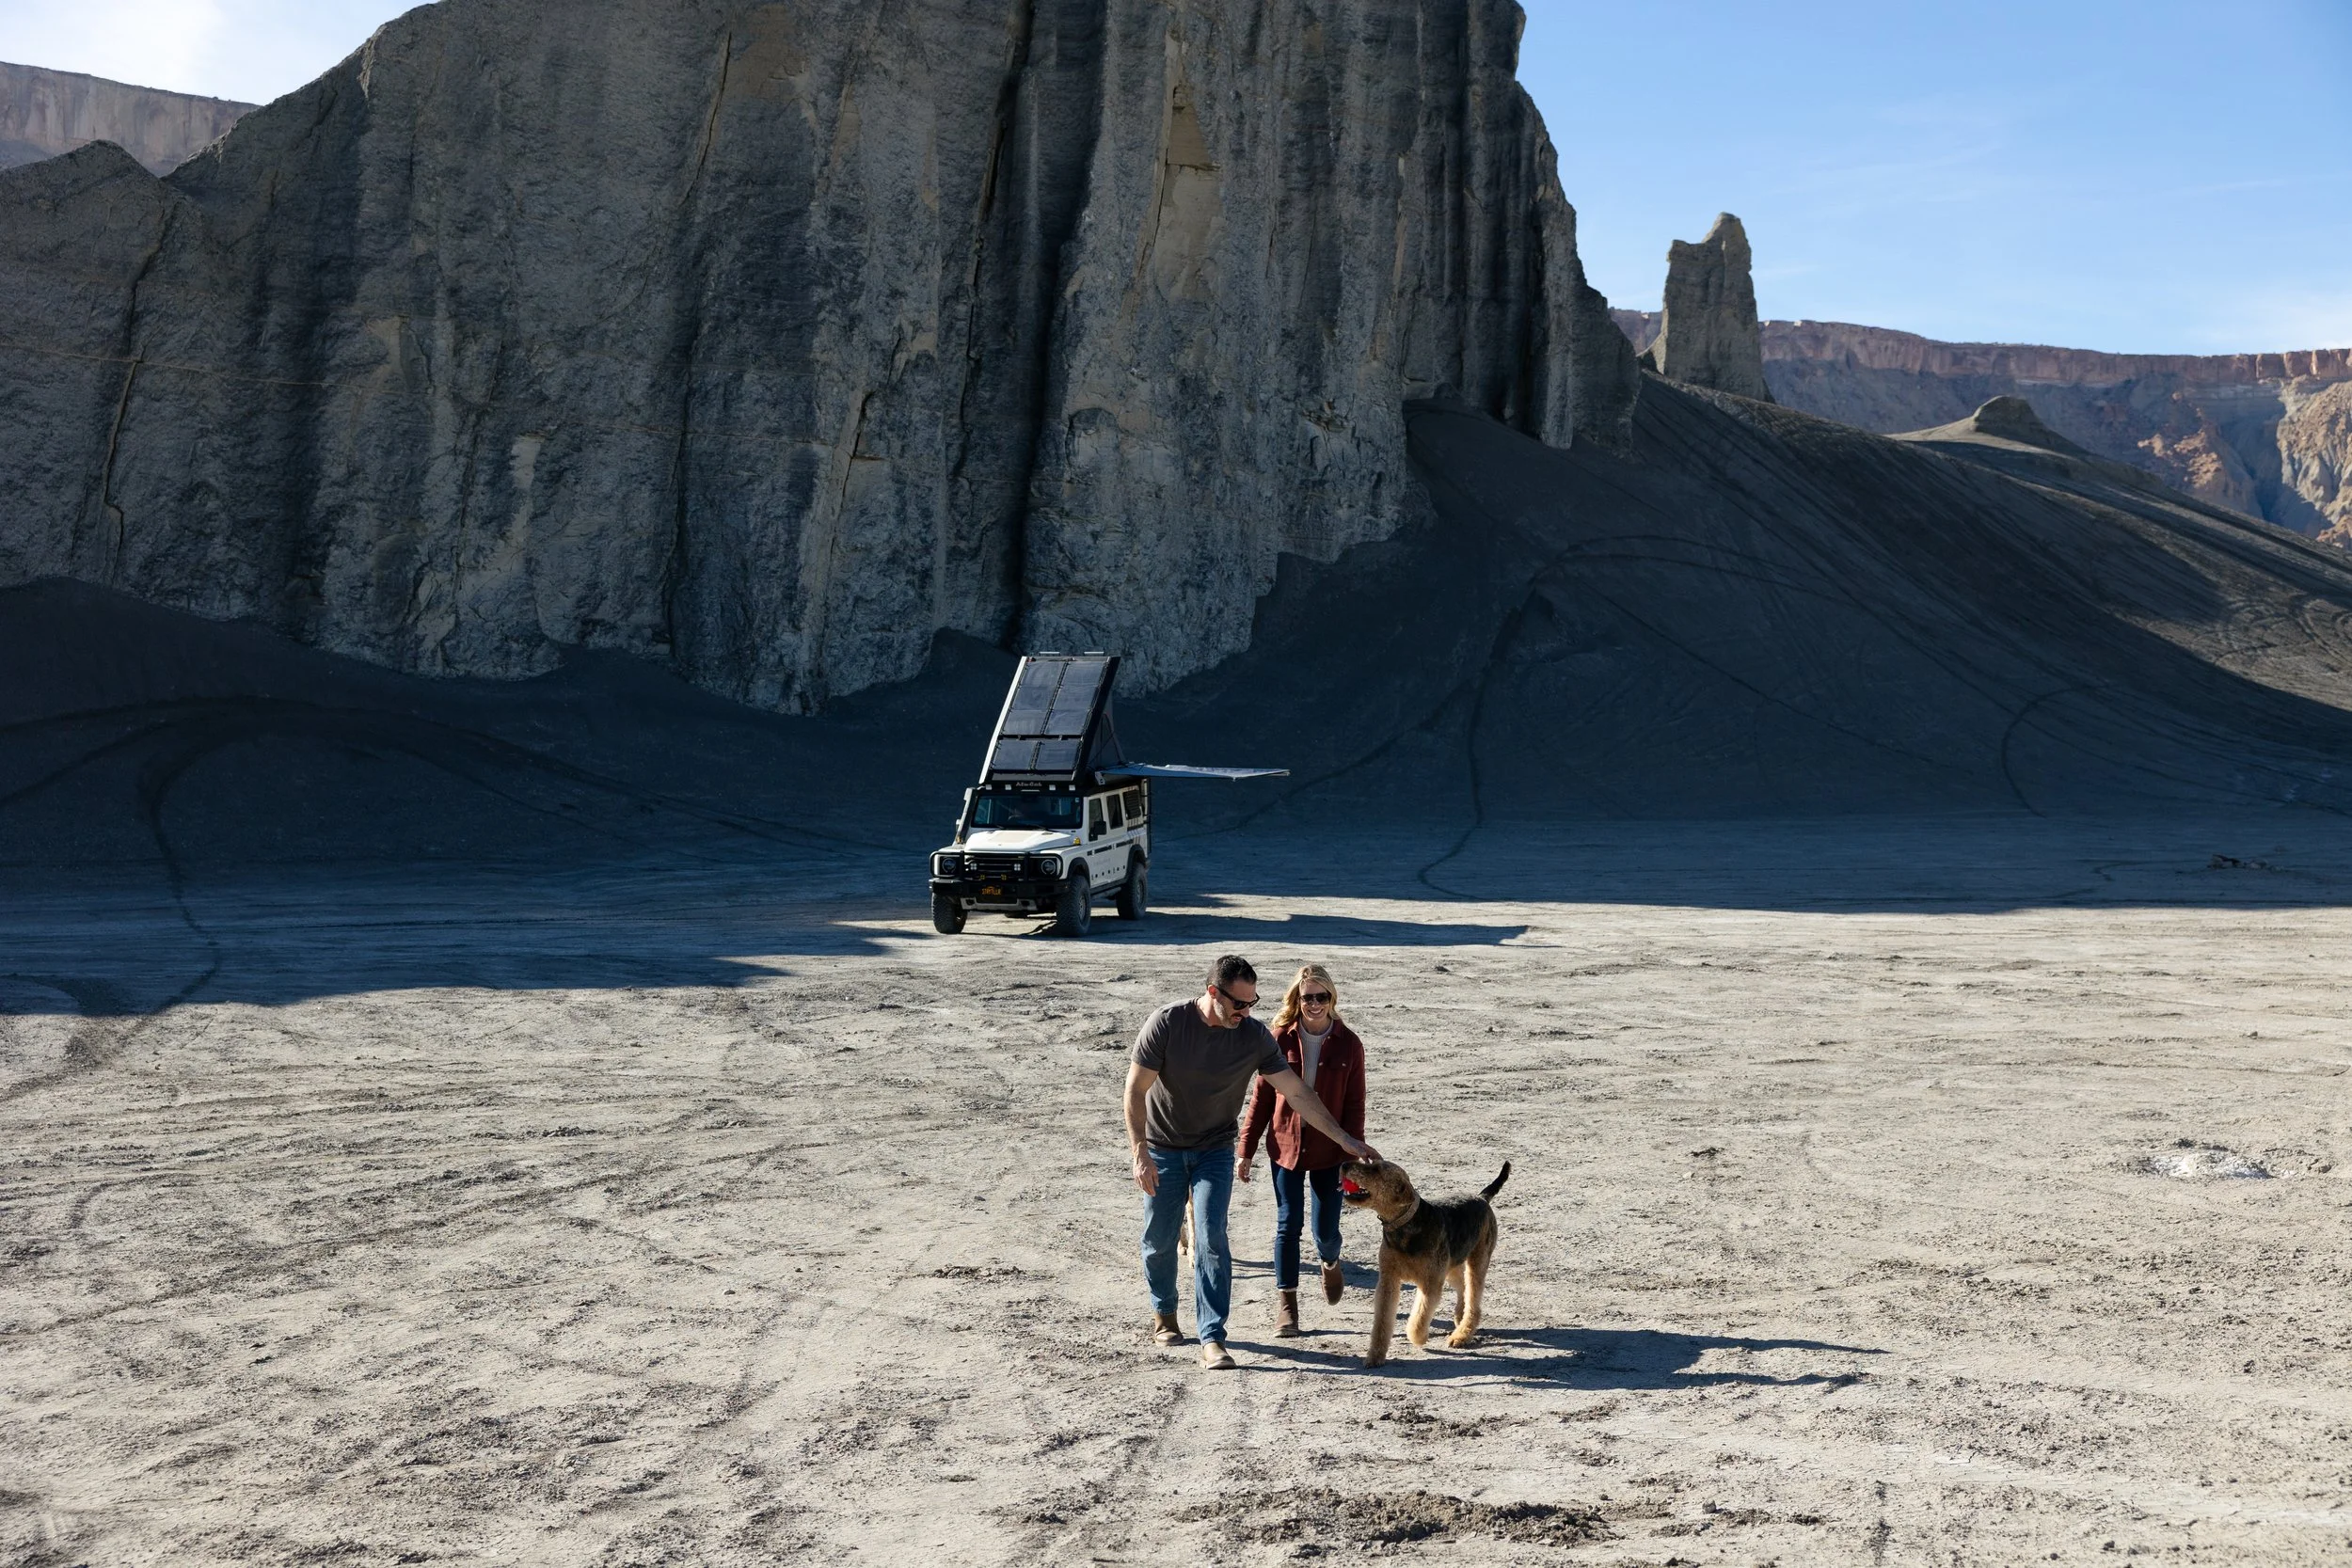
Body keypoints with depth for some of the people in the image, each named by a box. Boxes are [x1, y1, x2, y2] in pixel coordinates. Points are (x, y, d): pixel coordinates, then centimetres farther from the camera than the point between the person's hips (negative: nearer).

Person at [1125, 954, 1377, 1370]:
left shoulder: (1254, 1036, -13)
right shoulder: (1167, 1023, -19)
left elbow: (1296, 1093, -8)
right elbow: (1135, 1090, -15)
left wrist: (1345, 1139, -9)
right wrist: (1140, 1154, -21)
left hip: (1214, 1150, 1)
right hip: (1163, 1148, -1)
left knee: (1211, 1238, -13)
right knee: (1159, 1239, 7)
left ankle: (1212, 1339, -10)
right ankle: (1164, 1313, 33)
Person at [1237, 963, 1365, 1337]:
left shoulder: (1348, 1045, -6)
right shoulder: (1280, 1038, -5)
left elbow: (1354, 1106, -3)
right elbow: (1262, 1096, 1)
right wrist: (1247, 1150, 1)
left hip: (1328, 1151, 0)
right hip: (1285, 1145, 0)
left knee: (1326, 1228, 6)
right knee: (1288, 1223, -1)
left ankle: (1330, 1263, 41)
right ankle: (1285, 1301, 12)